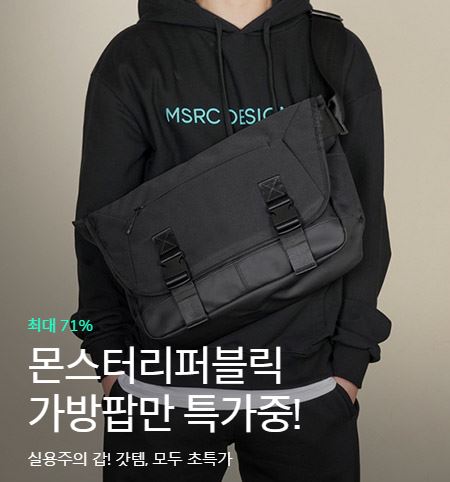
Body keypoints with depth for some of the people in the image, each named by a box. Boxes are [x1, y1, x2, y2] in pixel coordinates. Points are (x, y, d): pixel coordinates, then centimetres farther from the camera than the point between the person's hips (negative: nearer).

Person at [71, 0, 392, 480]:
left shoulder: (338, 56, -1)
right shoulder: (132, 59, -3)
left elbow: (364, 216, 1)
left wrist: (351, 353, -1)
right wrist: (107, 349, 3)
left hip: (306, 378, 1)